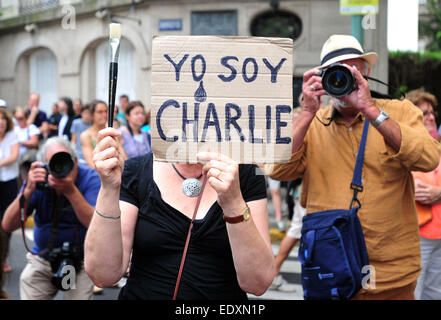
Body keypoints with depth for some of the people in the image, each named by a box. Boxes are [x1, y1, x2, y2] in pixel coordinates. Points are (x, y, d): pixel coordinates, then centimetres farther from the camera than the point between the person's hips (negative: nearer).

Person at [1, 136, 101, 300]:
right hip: (42, 260, 2)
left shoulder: (90, 178, -16)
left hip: (80, 260, -2)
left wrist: (71, 191, -39)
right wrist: (28, 190, -31)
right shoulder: (38, 179, -10)